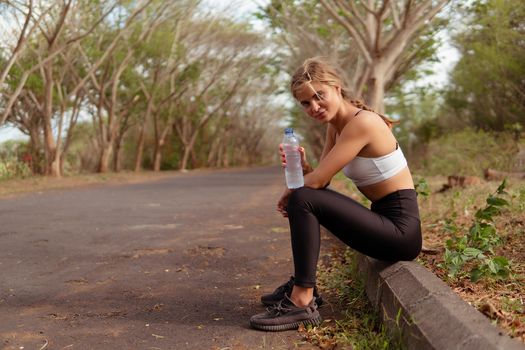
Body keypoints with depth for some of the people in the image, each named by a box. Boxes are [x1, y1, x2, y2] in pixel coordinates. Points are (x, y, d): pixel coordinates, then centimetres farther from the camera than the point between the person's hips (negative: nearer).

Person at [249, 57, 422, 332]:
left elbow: (319, 180, -20)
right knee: (306, 198, 18)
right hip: (381, 219, 10)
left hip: (400, 230, -10)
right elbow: (319, 179, 7)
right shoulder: (335, 125, 9)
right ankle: (302, 284, 20)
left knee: (302, 201, -20)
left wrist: (288, 196, -1)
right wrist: (301, 166, -14)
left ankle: (303, 303, -16)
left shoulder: (362, 122, -19)